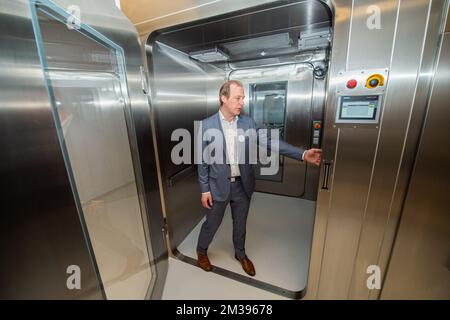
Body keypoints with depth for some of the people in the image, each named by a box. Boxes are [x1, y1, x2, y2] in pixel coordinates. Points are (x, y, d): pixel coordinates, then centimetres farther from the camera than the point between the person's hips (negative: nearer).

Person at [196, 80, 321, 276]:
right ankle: (201, 251, 47)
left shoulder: (248, 123, -2)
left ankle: (240, 254, 49)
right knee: (212, 223, 16)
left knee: (240, 223, 21)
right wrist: (205, 189, -6)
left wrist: (302, 154, -15)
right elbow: (203, 160, -7)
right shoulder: (207, 125, -11)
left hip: (242, 184, 3)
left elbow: (269, 142, -6)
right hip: (218, 186, -2)